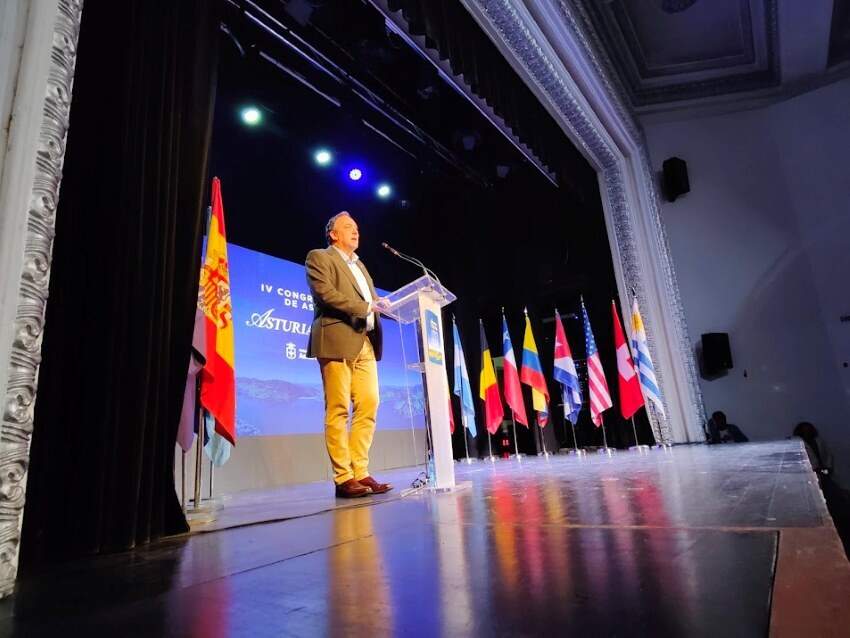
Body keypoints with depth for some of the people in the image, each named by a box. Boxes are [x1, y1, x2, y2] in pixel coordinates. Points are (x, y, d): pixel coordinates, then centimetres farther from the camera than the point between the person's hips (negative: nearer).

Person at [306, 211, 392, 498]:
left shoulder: (359, 265, 29)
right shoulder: (319, 258, 6)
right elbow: (326, 294, -10)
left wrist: (381, 303, 2)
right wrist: (365, 307, -14)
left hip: (366, 344, 7)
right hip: (338, 341, -7)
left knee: (368, 407, 1)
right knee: (338, 411, -6)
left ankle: (360, 473, 8)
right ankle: (343, 479, -1)